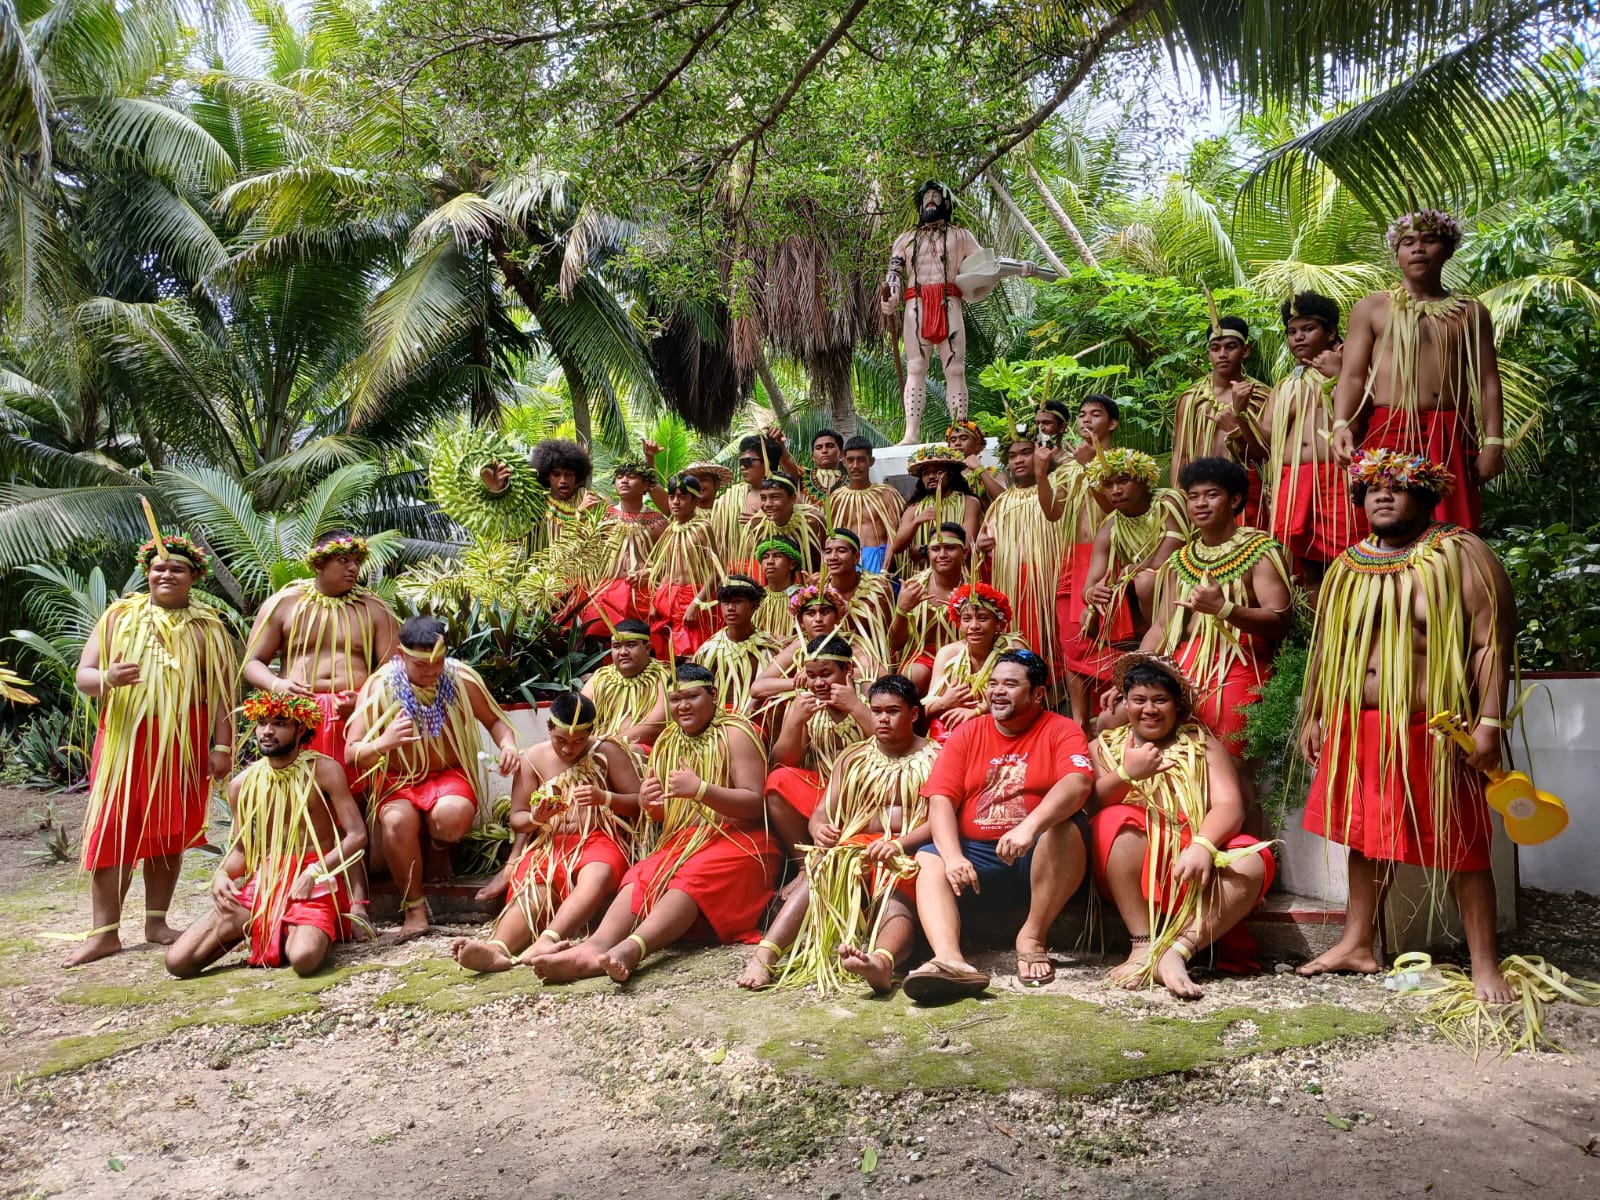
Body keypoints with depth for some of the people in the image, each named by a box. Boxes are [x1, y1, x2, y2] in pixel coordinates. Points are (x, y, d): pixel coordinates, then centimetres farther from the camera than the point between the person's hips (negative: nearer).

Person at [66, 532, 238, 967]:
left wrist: (222, 745, -4)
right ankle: (104, 931, 3)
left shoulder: (207, 626, 6)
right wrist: (107, 678, -21)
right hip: (125, 737, 0)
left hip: (183, 742, 0)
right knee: (114, 830, -2)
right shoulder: (119, 616, 7)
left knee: (169, 831, 6)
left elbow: (222, 691, 3)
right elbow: (83, 674, 3)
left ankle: (156, 921, 17)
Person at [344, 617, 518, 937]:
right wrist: (384, 743, -36)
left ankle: (437, 843, 6)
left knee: (453, 816, -34)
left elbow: (494, 720, 10)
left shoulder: (462, 679, -6)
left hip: (450, 775, 1)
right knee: (397, 821, -35)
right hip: (398, 781, 0)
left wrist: (507, 744, -14)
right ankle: (414, 906, -14)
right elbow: (351, 754, -13)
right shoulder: (378, 688, -10)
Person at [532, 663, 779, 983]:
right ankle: (598, 945, -50)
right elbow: (663, 817, 18)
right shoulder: (667, 742, 16)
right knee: (641, 878, -25)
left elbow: (755, 803, -12)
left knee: (692, 879, -35)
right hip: (681, 842, 5)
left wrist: (699, 790, -26)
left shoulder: (733, 733, -2)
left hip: (737, 840, -5)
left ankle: (631, 948, -58)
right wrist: (649, 804, -8)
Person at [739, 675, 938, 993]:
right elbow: (822, 812, 13)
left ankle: (882, 962, -71)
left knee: (894, 897, -37)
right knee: (822, 868, -32)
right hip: (854, 847, 3)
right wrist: (820, 829, -14)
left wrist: (899, 844, -25)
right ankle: (764, 955, -49)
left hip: (908, 851, -3)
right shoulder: (853, 759, 20)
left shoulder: (934, 759, 8)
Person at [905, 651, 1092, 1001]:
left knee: (1067, 827, -31)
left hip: (1042, 857, -2)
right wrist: (953, 856, -22)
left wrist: (1030, 827, -39)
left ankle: (1032, 936, -20)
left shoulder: (1062, 730, -1)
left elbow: (1078, 782, -22)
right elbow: (941, 800, -3)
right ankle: (951, 960, -46)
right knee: (928, 861, -23)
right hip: (975, 853, 3)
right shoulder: (966, 735, 8)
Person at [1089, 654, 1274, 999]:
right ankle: (1143, 945, -32)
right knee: (1119, 820, -31)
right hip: (1130, 871, -1)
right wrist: (1125, 774, -25)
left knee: (1253, 863, -26)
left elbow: (1229, 805, -5)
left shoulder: (1203, 747, 12)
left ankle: (1176, 952, -37)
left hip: (1189, 860, 1)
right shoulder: (1104, 747, 12)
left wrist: (1202, 845, -27)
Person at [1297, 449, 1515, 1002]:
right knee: (1366, 835, 14)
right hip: (1358, 727, 5)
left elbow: (1491, 641, -11)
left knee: (1461, 846, 2)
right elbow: (1325, 647, 16)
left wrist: (1489, 721, -17)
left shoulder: (1462, 555, -5)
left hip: (1433, 729, -5)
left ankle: (1485, 965, 14)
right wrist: (1312, 716, 15)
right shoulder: (1347, 567, 10)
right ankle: (1357, 944, 27)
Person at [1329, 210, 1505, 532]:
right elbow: (1352, 376, 1)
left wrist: (1494, 441, -2)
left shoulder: (1471, 312, 17)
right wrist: (1342, 425, -17)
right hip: (1390, 435, -2)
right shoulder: (1371, 308, 11)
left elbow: (1488, 382, 11)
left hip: (1453, 438, 2)